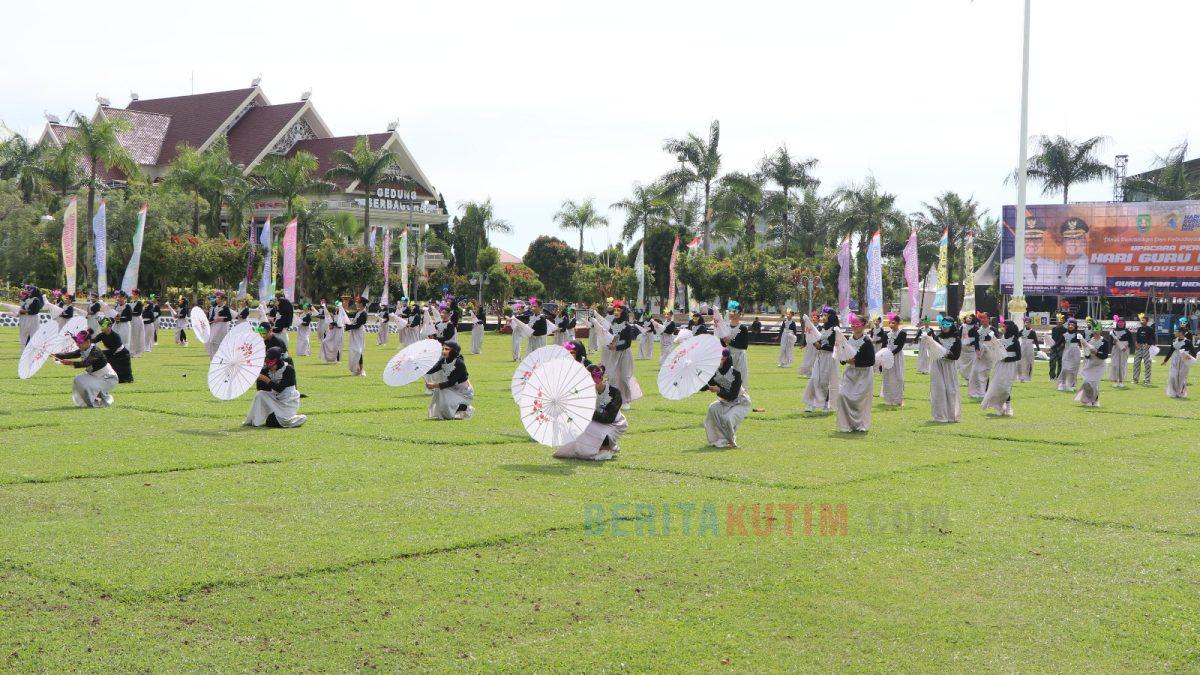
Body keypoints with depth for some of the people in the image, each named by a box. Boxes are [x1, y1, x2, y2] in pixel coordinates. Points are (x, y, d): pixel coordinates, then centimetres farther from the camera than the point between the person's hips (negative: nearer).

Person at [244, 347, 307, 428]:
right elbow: (260, 388, -5)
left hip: (289, 401, -6)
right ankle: (253, 421, -4)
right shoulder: (266, 370, -2)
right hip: (275, 399, 6)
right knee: (259, 395, -17)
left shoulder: (289, 369, -19)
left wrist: (266, 379, -30)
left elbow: (279, 388, -25)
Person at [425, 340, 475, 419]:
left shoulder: (459, 364, -24)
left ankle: (466, 409, -2)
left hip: (464, 394, -7)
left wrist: (434, 385, -34)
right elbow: (431, 371, -16)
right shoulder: (443, 361, -3)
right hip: (453, 390, 7)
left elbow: (451, 382, -28)